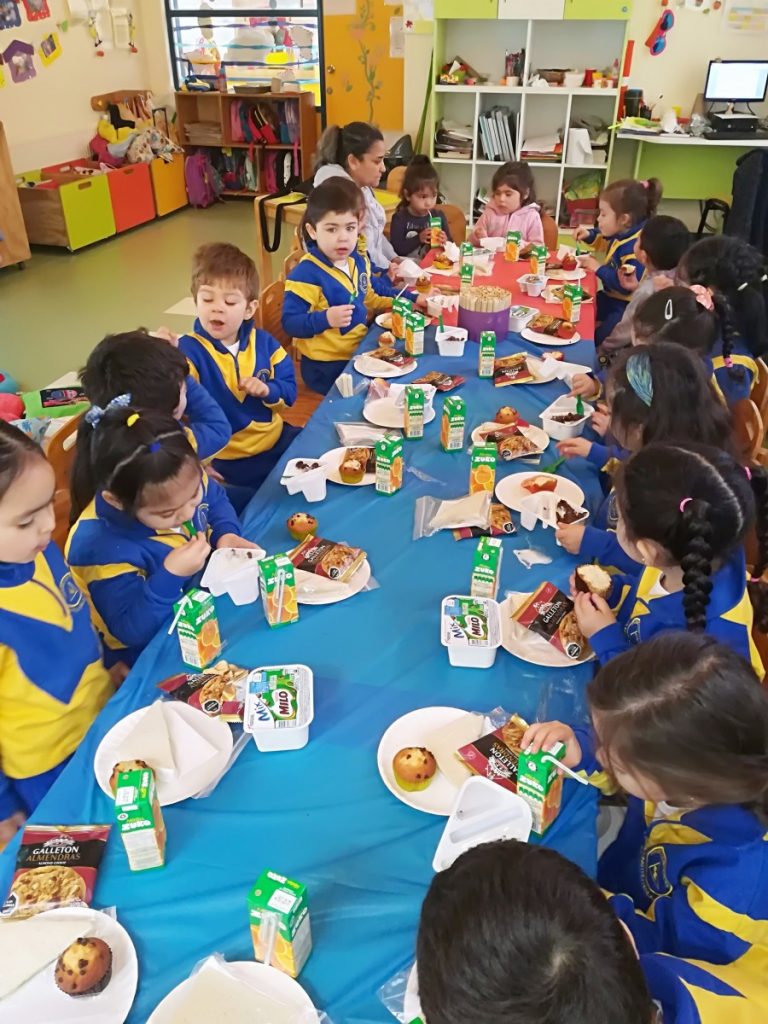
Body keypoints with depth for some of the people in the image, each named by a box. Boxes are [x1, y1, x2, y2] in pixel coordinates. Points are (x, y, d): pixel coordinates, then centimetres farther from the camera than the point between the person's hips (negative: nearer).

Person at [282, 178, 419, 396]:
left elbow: (370, 293, 23)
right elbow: (290, 322, -23)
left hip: (361, 352, 8)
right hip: (327, 368, -8)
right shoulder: (306, 273, -22)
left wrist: (410, 299, 18)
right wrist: (325, 319, -37)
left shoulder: (359, 260, 4)